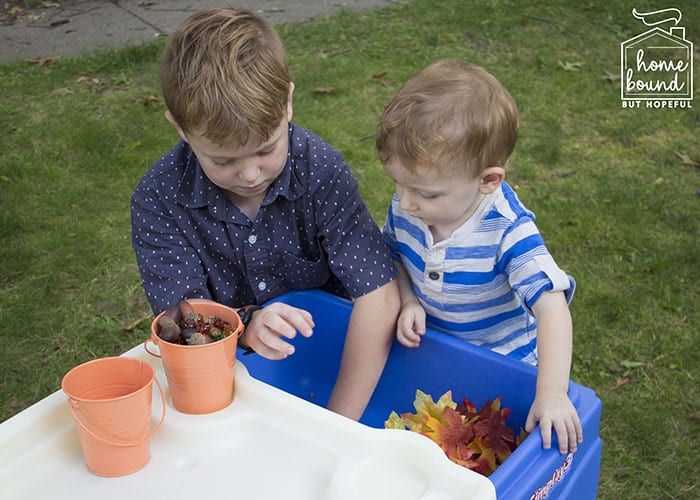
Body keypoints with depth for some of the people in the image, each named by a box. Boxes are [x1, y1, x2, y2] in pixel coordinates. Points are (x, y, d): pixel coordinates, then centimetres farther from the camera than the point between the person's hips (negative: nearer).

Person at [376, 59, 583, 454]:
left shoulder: (508, 232, -32)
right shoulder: (407, 207, -16)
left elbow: (551, 306, -36)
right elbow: (395, 256, 4)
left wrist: (551, 393, -43)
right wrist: (407, 302, -15)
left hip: (501, 361, -4)